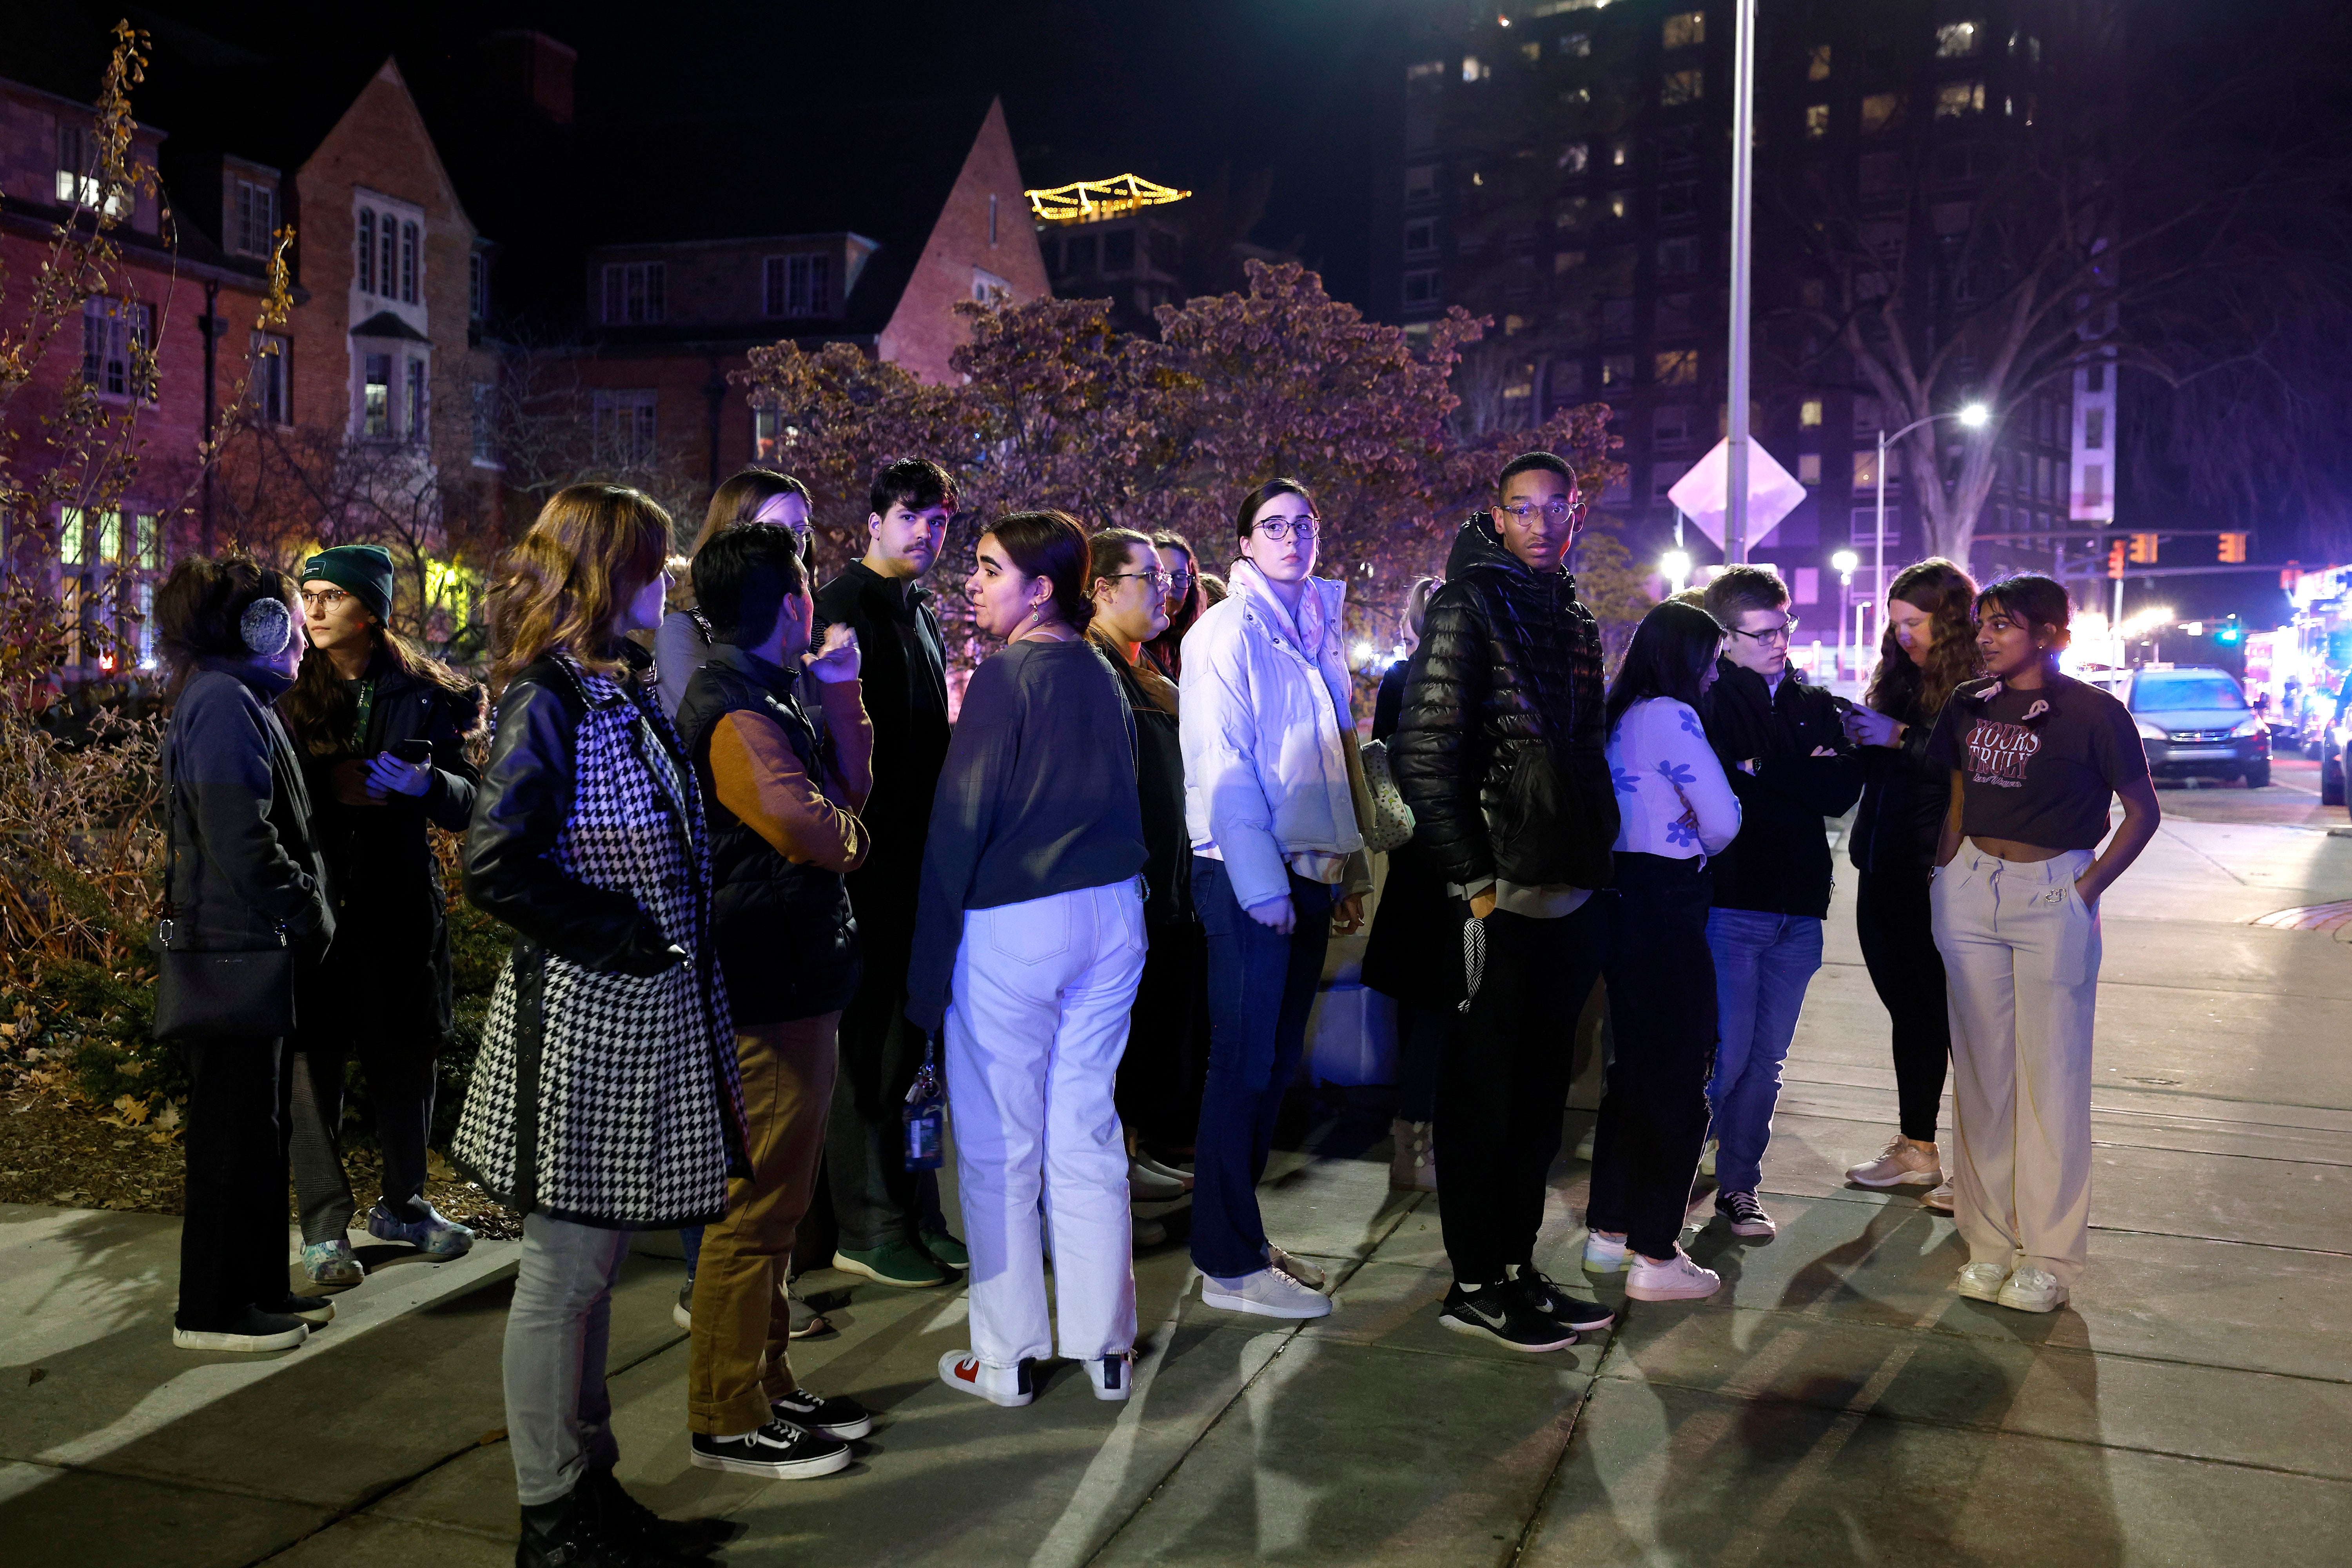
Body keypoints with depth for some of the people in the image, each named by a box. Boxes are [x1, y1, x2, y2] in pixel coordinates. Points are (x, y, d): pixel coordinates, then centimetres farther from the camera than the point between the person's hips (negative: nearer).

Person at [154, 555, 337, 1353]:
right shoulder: (225, 702, -15)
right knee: (235, 1130, -1)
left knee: (256, 1127, 16)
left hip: (252, 951, 10)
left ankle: (259, 1288, 26)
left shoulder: (236, 700, 17)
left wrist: (307, 909, 10)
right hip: (234, 949, -10)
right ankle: (213, 1310, 9)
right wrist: (309, 912, -13)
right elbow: (241, 840, -23)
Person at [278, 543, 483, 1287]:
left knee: (408, 1059, 10)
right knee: (313, 1061, -1)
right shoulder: (285, 693, 2)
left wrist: (425, 781, -17)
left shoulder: (422, 695, 4)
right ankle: (324, 1226, 11)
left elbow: (466, 805, 4)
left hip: (399, 904, 1)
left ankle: (403, 1203, 29)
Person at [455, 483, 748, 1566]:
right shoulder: (549, 702, -15)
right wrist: (626, 938, -17)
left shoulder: (625, 689, 12)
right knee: (563, 1275, 3)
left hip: (646, 1014, 9)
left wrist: (672, 948, 8)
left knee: (591, 1270, 17)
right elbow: (497, 867, -24)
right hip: (583, 1021, -9)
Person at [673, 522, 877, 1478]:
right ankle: (729, 1422, 10)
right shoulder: (736, 714, -18)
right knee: (754, 1208, -2)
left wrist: (840, 690, 11)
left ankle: (769, 1388, 31)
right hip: (767, 995, -11)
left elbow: (850, 788, 16)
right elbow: (821, 832, -26)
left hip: (790, 982, 11)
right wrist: (852, 836, -4)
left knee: (777, 1203, 18)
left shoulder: (767, 698, 16)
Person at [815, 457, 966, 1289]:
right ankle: (869, 1229, 6)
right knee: (870, 1040, -3)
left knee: (909, 1035, 13)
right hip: (871, 856, -9)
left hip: (918, 853, 9)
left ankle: (915, 1213, 22)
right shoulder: (843, 607, -9)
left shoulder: (922, 617, 18)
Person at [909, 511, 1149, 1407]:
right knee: (1087, 1133, 13)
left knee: (1000, 1147, 5)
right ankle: (1104, 1346, 20)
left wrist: (928, 964, -8)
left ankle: (1007, 1358, 14)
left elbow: (960, 821, -12)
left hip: (1012, 922, -7)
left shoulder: (1006, 679, -12)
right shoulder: (1101, 678, 9)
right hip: (1111, 913, 7)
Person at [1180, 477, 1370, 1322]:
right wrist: (1262, 886, -18)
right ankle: (1230, 1264, 4)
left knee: (1275, 1063, 12)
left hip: (1306, 871, 8)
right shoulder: (1229, 631, -7)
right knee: (1245, 1064, -4)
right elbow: (1223, 768, -13)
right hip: (1248, 875, -8)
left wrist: (1351, 868, 15)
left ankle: (1242, 1234, 23)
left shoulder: (1318, 633, 17)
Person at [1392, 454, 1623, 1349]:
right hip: (1502, 897, -8)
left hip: (1570, 895, 8)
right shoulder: (1469, 608, -7)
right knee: (1484, 1094, 2)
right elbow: (1423, 756, -14)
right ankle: (1474, 1285, 13)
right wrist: (1474, 881, -15)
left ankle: (1515, 1267, 26)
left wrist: (1596, 870, 12)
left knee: (1541, 1092, 14)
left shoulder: (1577, 622, 16)